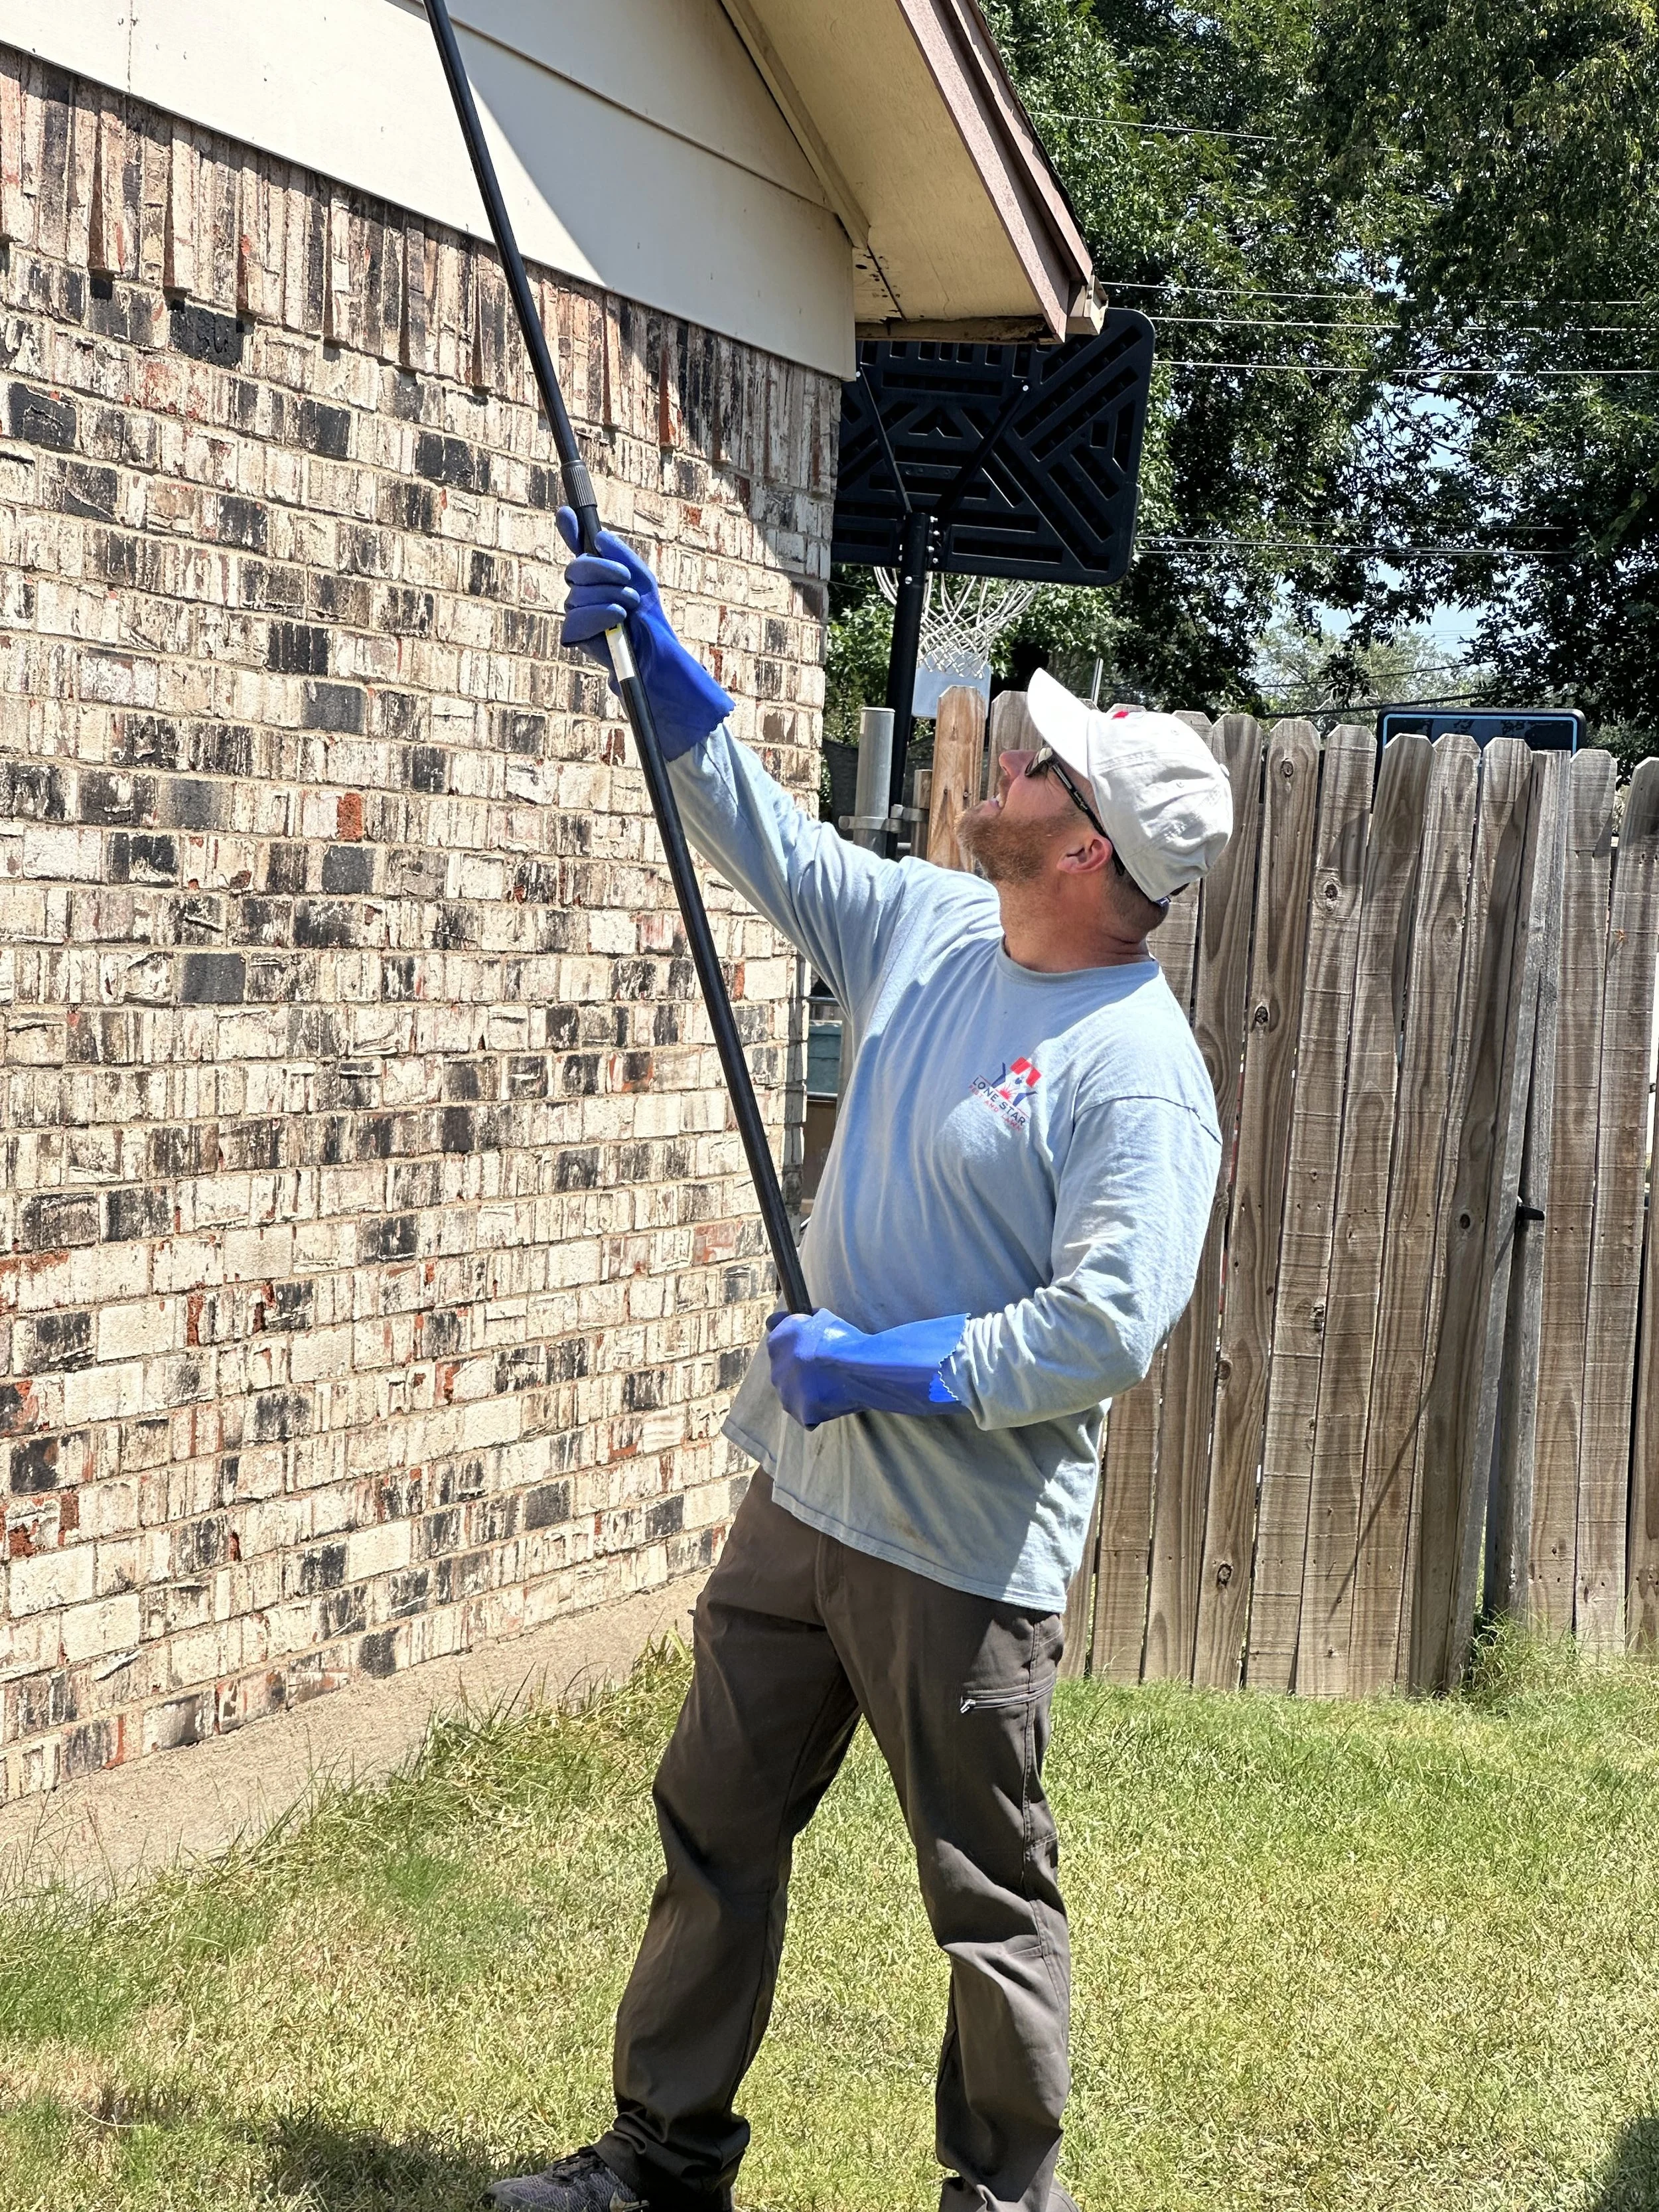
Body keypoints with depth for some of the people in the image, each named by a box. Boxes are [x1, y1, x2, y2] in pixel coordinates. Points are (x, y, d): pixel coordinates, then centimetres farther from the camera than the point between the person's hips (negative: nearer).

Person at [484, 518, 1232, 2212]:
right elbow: (763, 837, 16)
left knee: (989, 1900, 7)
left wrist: (888, 1368, -22)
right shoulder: (931, 929, 3)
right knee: (713, 1833, 18)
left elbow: (1109, 1329, -27)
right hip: (802, 1495, 8)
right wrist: (658, 660, 10)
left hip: (964, 1553, -8)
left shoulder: (1138, 1071, -20)